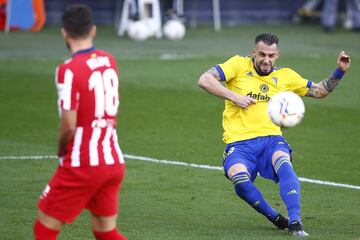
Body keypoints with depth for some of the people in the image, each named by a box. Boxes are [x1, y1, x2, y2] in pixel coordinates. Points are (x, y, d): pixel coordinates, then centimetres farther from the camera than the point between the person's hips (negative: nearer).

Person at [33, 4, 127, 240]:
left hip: (83, 164, -7)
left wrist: (61, 150, 2)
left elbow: (69, 125, -17)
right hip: (114, 161, 7)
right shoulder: (109, 61, 7)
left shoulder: (68, 70, -15)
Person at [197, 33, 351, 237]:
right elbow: (204, 80, -2)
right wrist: (234, 96, -8)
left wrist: (340, 71, 10)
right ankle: (276, 218, -11)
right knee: (239, 179, -32)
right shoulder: (239, 65, 7)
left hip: (271, 138, 2)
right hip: (239, 142, -2)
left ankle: (295, 222, -37)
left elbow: (319, 91, 25)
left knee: (284, 164, -35)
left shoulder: (285, 76, 16)